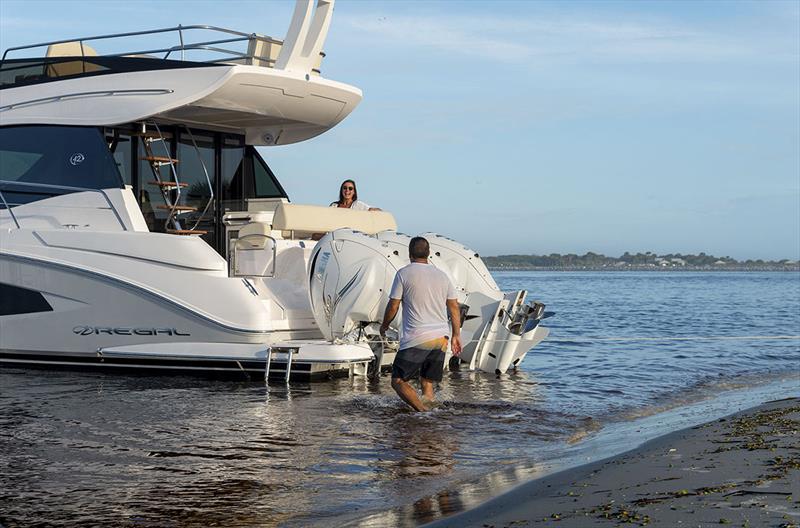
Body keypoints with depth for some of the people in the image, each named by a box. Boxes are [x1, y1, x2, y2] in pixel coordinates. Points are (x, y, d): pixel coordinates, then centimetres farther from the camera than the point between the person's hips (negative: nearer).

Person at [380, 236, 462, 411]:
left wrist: (384, 325, 17)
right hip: (441, 338, 6)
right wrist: (456, 335, 16)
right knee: (427, 383, 15)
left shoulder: (404, 274, -2)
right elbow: (454, 307, 12)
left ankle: (424, 411, -21)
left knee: (398, 381, -1)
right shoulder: (441, 275, 13)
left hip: (417, 339, -6)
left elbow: (393, 306, 0)